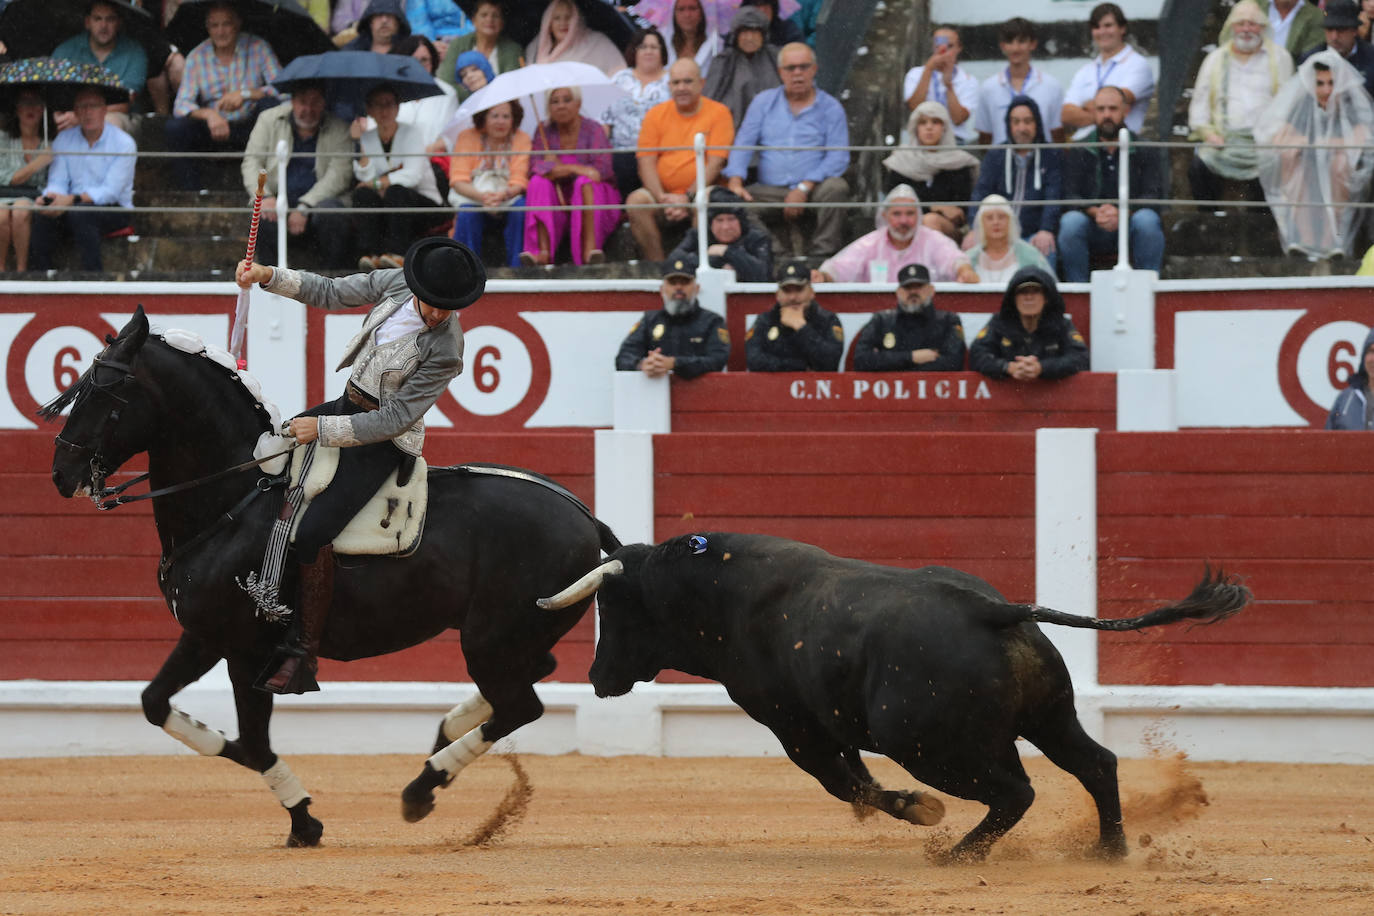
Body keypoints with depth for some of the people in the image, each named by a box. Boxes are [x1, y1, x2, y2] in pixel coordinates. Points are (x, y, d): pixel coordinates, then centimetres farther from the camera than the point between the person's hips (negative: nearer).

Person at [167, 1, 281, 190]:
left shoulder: (258, 48, -5)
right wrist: (208, 114, -32)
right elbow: (181, 105, -10)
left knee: (269, 104, -30)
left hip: (250, 128, -1)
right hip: (214, 128, 1)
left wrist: (246, 94, -31)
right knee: (175, 127, -25)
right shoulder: (197, 57, -2)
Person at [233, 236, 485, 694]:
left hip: (383, 442, -9)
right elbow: (331, 293, 7)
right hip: (349, 404, 9)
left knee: (312, 533, -21)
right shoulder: (396, 283, -6)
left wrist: (323, 429, -22)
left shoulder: (445, 351, -25)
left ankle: (304, 652, -13)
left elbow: (395, 419, -23)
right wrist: (268, 277, -3)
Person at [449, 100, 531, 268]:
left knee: (521, 207, -32)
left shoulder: (521, 139, 1)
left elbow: (519, 181, -9)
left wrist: (503, 195, -33)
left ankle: (516, 268, -27)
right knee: (467, 211, -34)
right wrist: (482, 196, -31)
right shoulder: (467, 137, 0)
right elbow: (458, 180, -10)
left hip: (508, 198, 1)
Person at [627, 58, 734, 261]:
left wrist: (688, 198, -18)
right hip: (663, 193, 3)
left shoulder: (719, 113, 2)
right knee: (635, 202, -27)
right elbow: (646, 162, 2)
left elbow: (716, 164, -6)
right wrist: (662, 198, -16)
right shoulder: (656, 114, 9)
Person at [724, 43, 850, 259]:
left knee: (836, 188, -35)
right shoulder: (764, 102, 15)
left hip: (812, 191, -1)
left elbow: (838, 158, -3)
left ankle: (822, 255, -30)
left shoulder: (830, 107, 7)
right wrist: (735, 182, -12)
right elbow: (742, 145, 8)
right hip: (770, 191, 1)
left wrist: (804, 188, -17)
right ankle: (778, 251, -31)